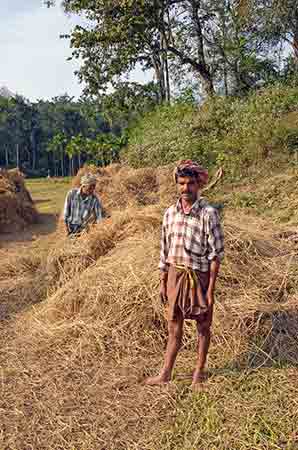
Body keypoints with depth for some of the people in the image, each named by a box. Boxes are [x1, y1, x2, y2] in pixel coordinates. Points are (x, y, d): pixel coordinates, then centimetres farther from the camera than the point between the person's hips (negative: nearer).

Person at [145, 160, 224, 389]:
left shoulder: (208, 213, -13)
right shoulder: (170, 213, 2)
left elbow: (216, 254, -12)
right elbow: (165, 250, 10)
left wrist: (211, 289, -14)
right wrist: (163, 282, 11)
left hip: (199, 276, -4)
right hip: (175, 275, 4)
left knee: (203, 326, 13)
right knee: (174, 327, 14)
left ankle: (200, 371, 31)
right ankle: (166, 374, 26)